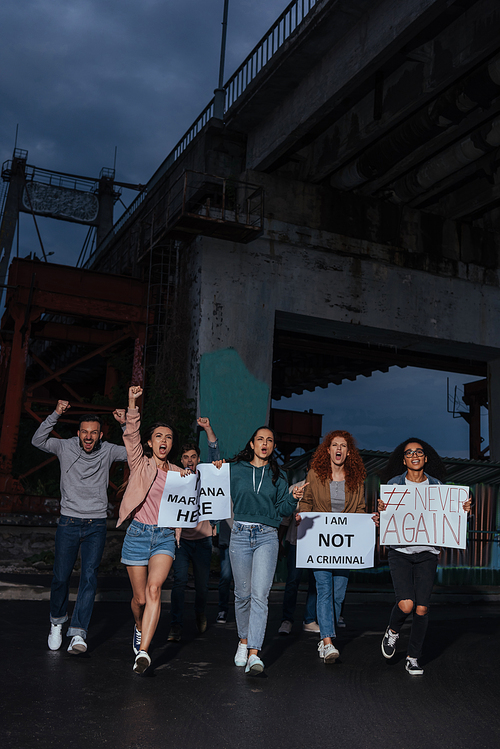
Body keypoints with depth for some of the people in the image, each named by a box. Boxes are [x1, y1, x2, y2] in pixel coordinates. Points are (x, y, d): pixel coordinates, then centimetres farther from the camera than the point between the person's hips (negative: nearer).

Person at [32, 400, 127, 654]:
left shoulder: (107, 451, 1)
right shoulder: (65, 447, -1)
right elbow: (38, 440, -10)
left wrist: (127, 424, -14)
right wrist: (56, 414, -20)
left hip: (96, 526, 0)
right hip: (68, 522, 0)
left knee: (89, 576, -11)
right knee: (61, 577, 5)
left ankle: (78, 634, -10)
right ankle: (57, 621, 32)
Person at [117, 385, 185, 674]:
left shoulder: (178, 473, 10)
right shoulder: (140, 463, 2)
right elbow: (131, 435, -12)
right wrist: (132, 404, -25)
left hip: (165, 536, 1)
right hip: (138, 533, -1)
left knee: (154, 589, -20)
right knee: (140, 597, 6)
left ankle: (143, 651, -19)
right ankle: (140, 627, 39)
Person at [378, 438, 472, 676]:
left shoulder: (436, 485, 6)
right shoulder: (393, 484, 1)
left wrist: (462, 510, -7)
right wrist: (381, 510, -20)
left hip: (427, 552, 2)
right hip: (400, 551, -2)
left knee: (422, 608, -2)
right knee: (406, 604, -15)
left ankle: (413, 658, 19)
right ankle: (393, 631, 20)